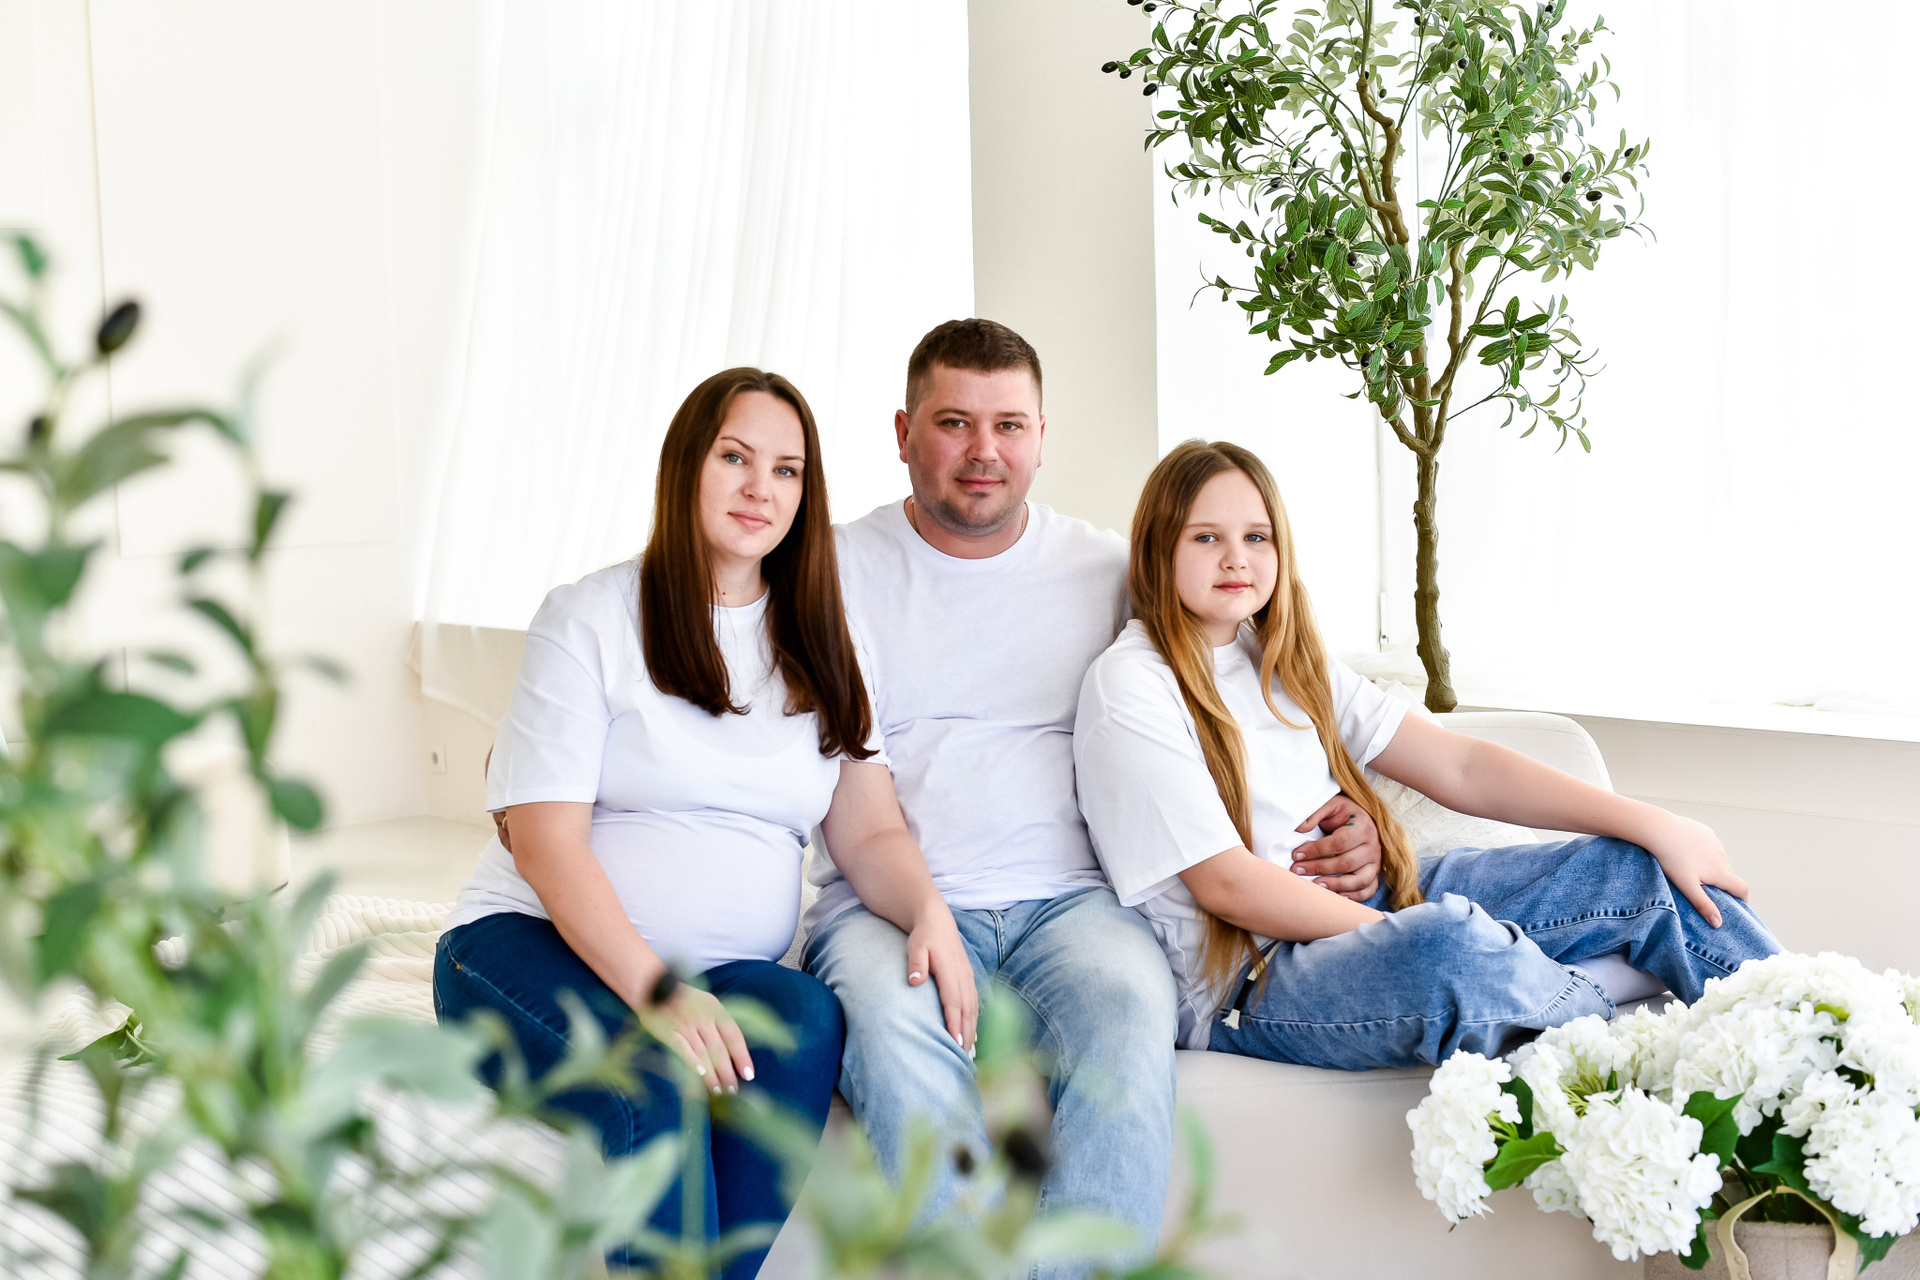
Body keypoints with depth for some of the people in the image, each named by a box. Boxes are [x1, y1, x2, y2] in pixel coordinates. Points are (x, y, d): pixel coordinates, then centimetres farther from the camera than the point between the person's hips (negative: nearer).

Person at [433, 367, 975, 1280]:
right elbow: (544, 839, -8)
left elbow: (870, 829, 8)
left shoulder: (820, 647, 15)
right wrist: (654, 989, -23)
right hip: (535, 942, -3)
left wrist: (929, 911, -16)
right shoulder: (591, 617, 1)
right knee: (652, 1080, -35)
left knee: (808, 1019, -31)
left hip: (723, 975, 4)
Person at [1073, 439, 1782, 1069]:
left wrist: (1656, 826, 1)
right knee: (1449, 941, -38)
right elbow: (1226, 883, -16)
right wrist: (1412, 943, -19)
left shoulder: (1286, 661, 13)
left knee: (1640, 871, -1)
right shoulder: (1130, 689, -10)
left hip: (1370, 904, 8)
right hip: (1250, 983, -8)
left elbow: (1459, 769, 8)